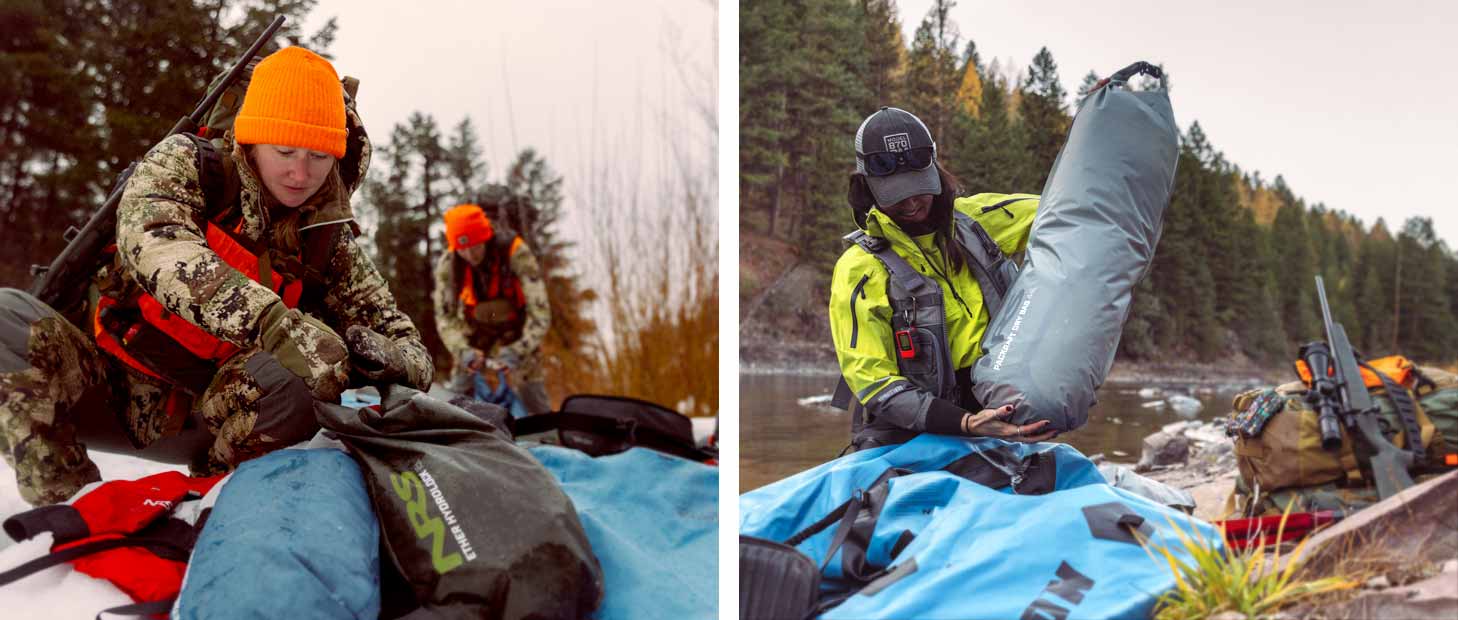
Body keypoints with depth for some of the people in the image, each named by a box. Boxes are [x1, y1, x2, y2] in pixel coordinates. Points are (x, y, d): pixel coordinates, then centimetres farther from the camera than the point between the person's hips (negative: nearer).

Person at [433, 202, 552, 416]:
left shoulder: (517, 254, -32)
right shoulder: (448, 263, -23)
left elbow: (540, 313, -34)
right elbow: (445, 315, -19)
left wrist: (518, 351, -45)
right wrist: (462, 350, -36)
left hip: (516, 326, -2)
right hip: (475, 325, 2)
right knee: (458, 396, -3)